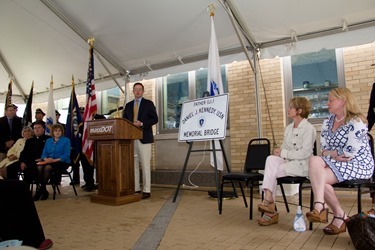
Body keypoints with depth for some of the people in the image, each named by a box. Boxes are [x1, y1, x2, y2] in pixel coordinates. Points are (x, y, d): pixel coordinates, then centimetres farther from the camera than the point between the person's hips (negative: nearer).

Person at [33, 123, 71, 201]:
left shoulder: (66, 140, 3)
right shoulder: (48, 141, 20)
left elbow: (66, 155, -8)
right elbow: (44, 153, 13)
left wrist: (55, 160, -21)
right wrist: (45, 159, -11)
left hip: (62, 162, -4)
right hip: (48, 161, 4)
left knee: (47, 167, -33)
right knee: (39, 167, -28)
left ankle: (40, 191, -22)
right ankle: (44, 191, -20)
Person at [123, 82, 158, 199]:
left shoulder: (148, 103, 4)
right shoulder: (128, 105, 17)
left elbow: (155, 119, -3)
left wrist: (142, 124, -15)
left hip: (144, 138, -4)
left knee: (145, 165, -4)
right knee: (133, 164, 7)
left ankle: (146, 190, 1)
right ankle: (135, 188, 15)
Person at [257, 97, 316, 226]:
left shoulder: (308, 128, -7)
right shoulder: (288, 128, 17)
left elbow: (305, 153, -16)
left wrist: (283, 153, -17)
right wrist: (279, 152, -8)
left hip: (301, 165, -6)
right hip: (287, 162, 6)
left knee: (270, 171, -25)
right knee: (271, 159, -25)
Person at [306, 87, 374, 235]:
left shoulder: (356, 122, -12)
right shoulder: (327, 122, 11)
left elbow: (350, 152, -20)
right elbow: (323, 149, 7)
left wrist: (330, 153, -7)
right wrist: (335, 155, -15)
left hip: (358, 164, -6)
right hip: (335, 162, 7)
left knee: (318, 178, -26)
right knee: (313, 160, -26)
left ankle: (339, 216, -12)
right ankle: (320, 208, -27)